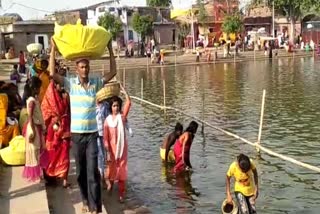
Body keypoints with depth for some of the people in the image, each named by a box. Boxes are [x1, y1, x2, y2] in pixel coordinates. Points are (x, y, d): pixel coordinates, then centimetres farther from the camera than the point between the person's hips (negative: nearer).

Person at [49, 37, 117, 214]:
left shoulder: (96, 82, 0)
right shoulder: (70, 83, -3)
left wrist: (110, 49, -5)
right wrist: (53, 50, -14)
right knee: (81, 171, 13)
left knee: (92, 170, -5)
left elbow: (113, 72, -1)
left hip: (93, 133, -1)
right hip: (77, 134, 1)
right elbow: (52, 74, -13)